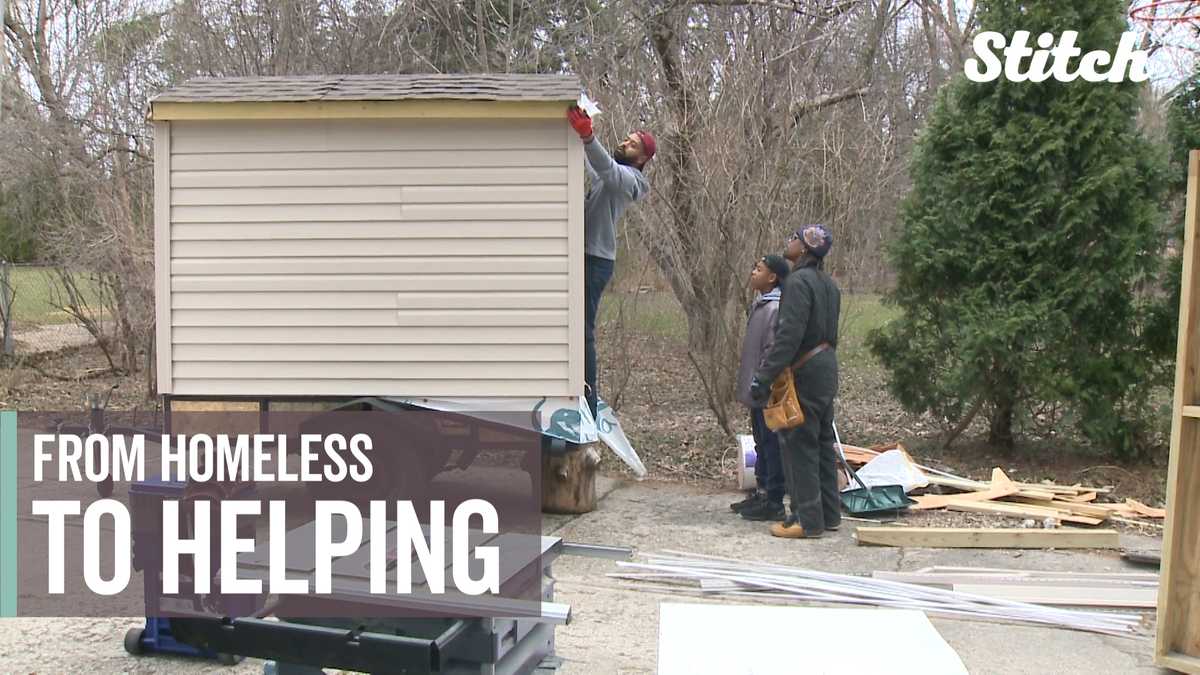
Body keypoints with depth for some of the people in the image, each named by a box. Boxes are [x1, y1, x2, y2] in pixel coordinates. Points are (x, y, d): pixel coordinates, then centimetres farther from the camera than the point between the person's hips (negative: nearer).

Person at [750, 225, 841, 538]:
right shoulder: (828, 283, 12)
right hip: (827, 366, 9)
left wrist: (764, 376, -23)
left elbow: (789, 335, -24)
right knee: (822, 442, 15)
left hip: (805, 371, -9)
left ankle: (808, 520, 2)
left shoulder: (798, 282, -17)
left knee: (800, 445, -3)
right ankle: (829, 513, 24)